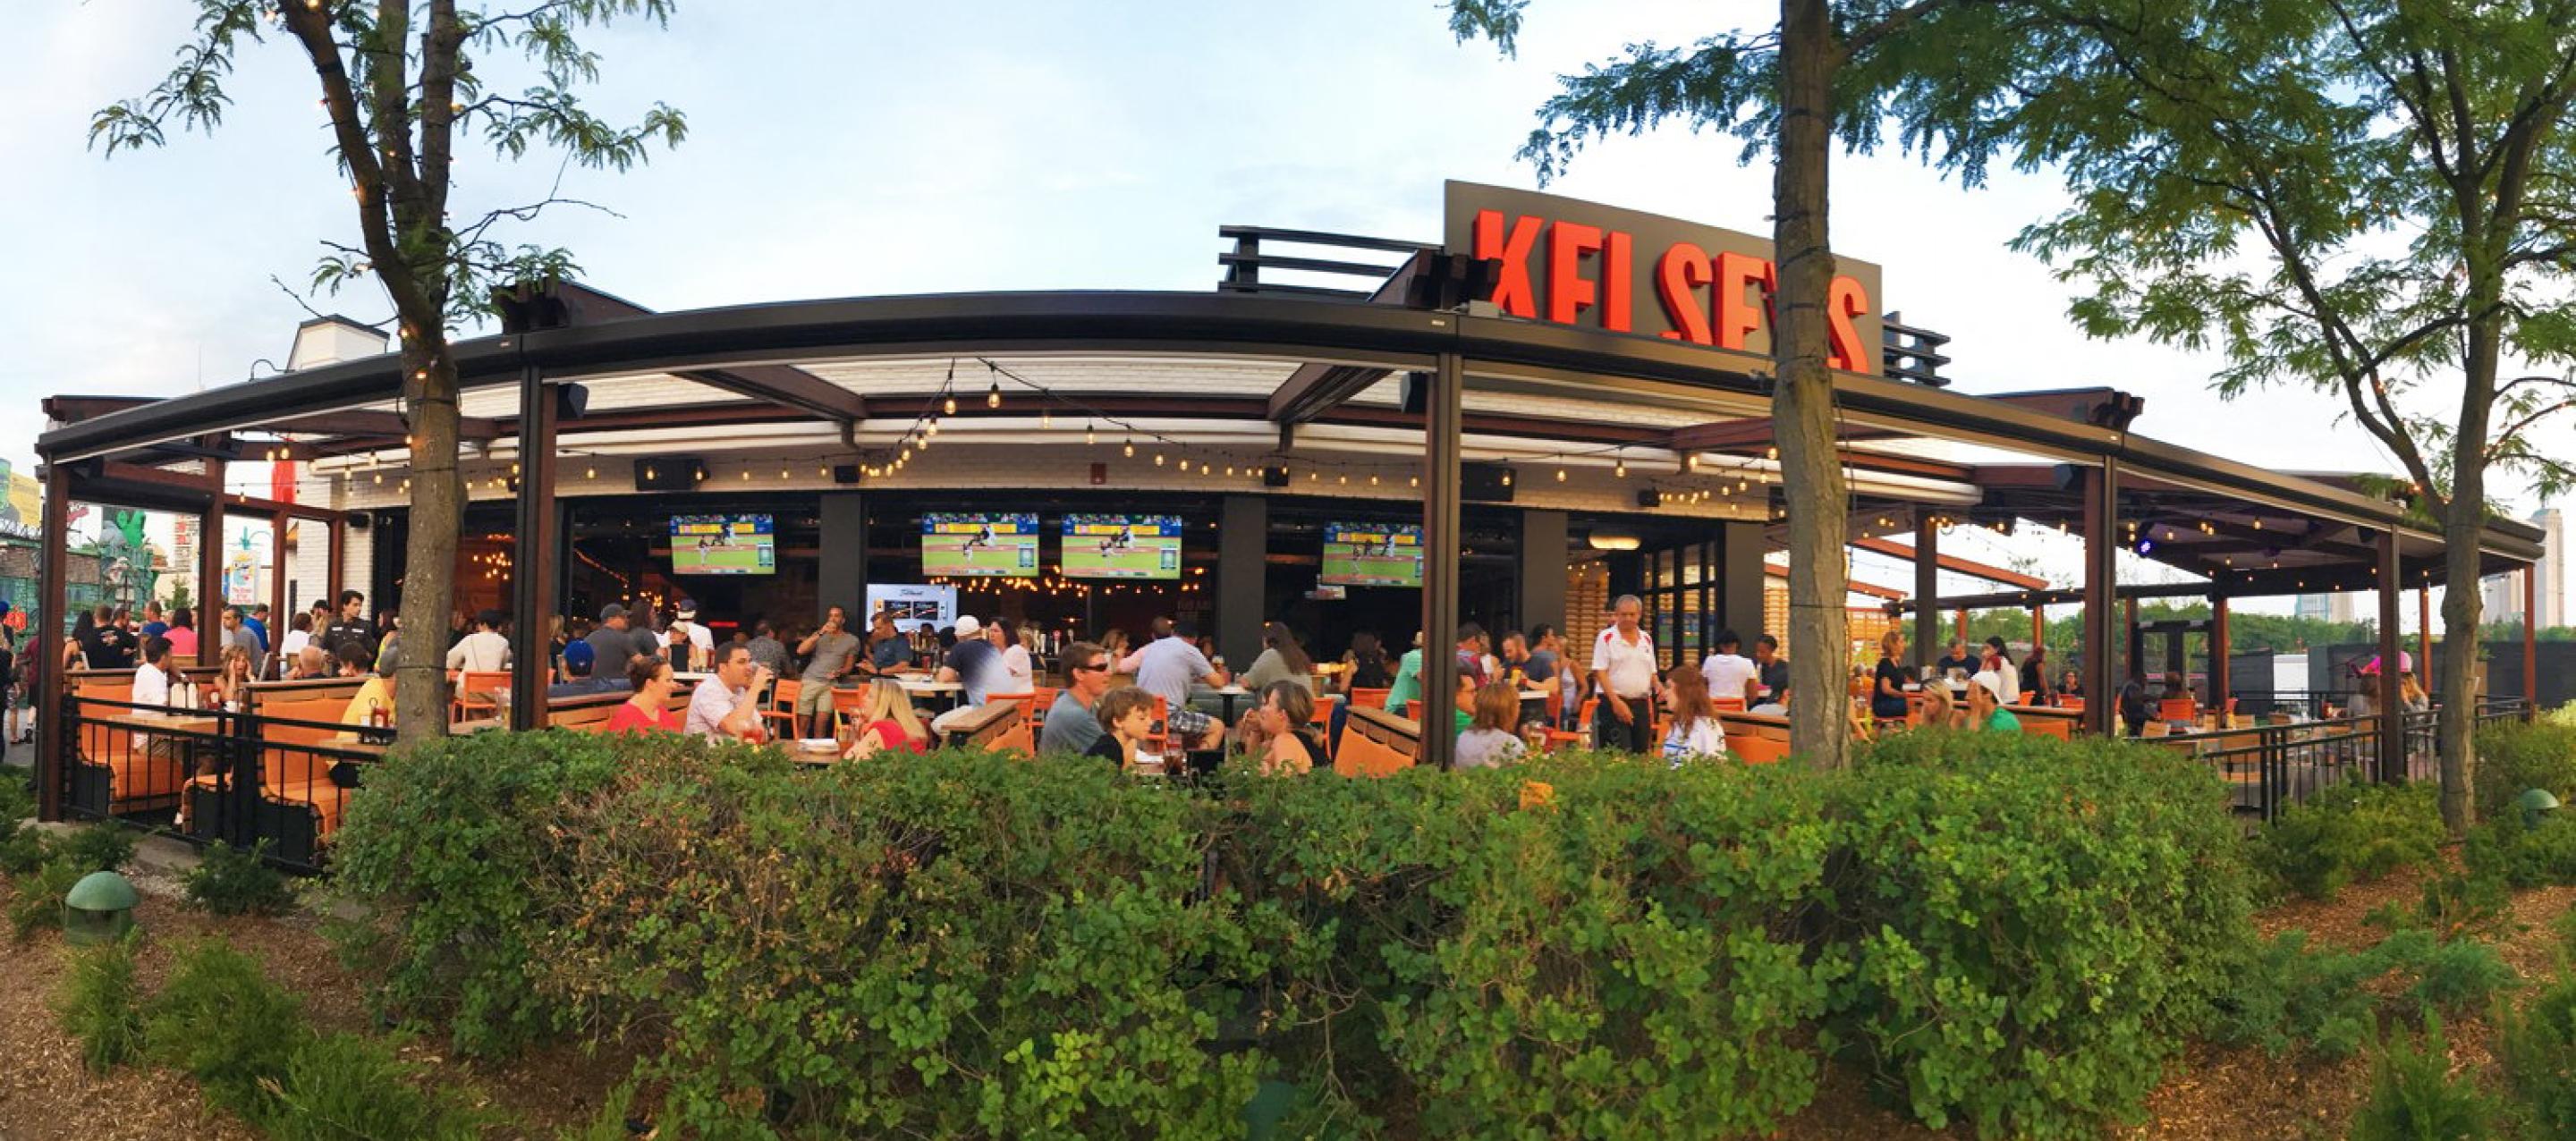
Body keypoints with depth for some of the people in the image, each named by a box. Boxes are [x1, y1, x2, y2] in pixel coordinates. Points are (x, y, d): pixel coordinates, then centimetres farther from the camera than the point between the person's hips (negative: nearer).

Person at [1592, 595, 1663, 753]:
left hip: (1641, 704, 6)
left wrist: (1658, 685, -2)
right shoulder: (1606, 638, -3)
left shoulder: (1647, 639, 14)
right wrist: (1616, 701, -19)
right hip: (1614, 704, -5)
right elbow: (1600, 673, -9)